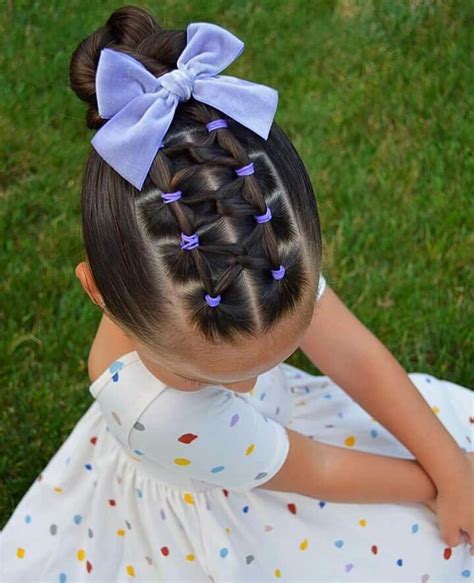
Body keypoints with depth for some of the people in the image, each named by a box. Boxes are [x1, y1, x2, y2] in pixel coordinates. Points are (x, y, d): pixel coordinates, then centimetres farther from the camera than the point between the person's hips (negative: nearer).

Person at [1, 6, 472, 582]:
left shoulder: (273, 247, -32)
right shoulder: (153, 410, -42)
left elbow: (353, 353, -17)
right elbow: (317, 472, -26)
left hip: (273, 421, 5)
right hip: (205, 512, -5)